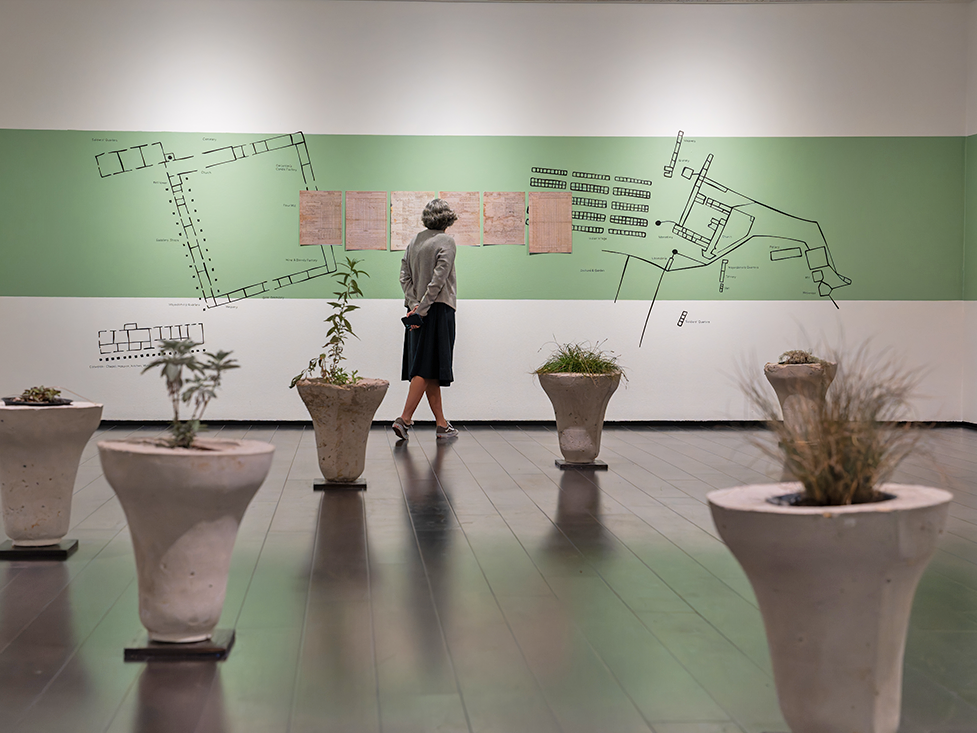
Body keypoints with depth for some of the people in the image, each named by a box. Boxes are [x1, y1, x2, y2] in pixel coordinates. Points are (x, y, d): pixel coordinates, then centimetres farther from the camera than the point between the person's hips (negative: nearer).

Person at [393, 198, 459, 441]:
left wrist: (414, 305, 0)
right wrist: (421, 309, -14)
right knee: (427, 369, -6)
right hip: (439, 310, -6)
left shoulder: (415, 240, 10)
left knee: (428, 368, 8)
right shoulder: (446, 242, -8)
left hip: (418, 310, 6)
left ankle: (442, 424, 14)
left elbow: (404, 276, 5)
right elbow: (438, 280, -15)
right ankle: (404, 418, -14)